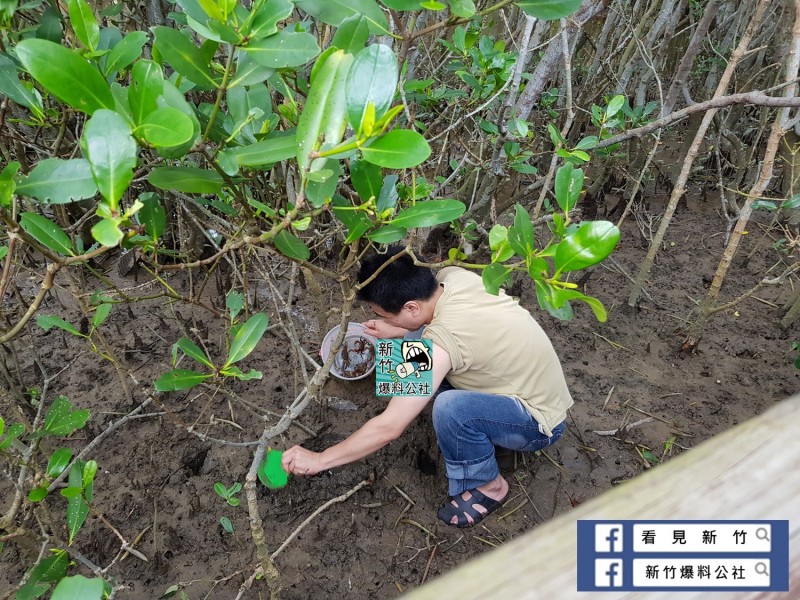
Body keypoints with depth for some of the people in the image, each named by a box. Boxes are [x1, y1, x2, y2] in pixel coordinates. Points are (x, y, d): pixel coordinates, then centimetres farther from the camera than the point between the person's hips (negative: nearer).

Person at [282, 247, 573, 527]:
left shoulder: (441, 341, -34)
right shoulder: (454, 275, -13)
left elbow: (388, 427, -30)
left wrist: (318, 460, -19)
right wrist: (398, 332, -1)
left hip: (539, 423, -8)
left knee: (450, 408, -35)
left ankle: (487, 485, -5)